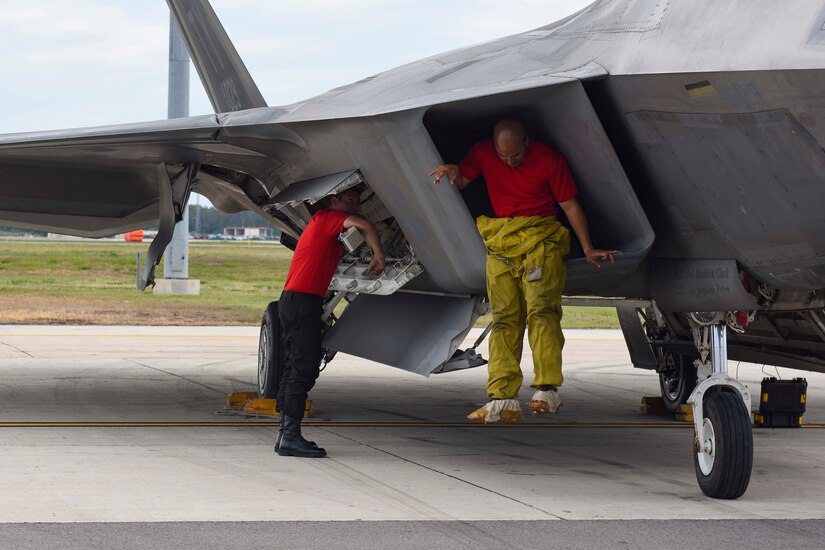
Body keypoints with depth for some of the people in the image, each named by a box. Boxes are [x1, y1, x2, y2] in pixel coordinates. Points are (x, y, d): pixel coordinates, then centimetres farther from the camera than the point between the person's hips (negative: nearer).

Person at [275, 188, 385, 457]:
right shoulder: (326, 217, -5)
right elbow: (364, 226, -18)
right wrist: (378, 255, -8)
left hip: (294, 302, 11)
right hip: (302, 301, -11)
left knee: (294, 368, 10)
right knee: (304, 368, -12)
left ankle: (286, 435, 11)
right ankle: (290, 437, -15)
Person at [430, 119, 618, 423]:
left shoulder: (549, 159, -3)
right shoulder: (483, 152, 6)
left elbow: (570, 206, 2)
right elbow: (460, 182, 6)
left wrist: (588, 249, 1)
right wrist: (451, 170, -17)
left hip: (540, 238, -3)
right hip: (499, 242, 3)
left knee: (540, 308, -19)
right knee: (503, 318, -3)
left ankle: (547, 390, -25)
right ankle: (502, 400, -8)